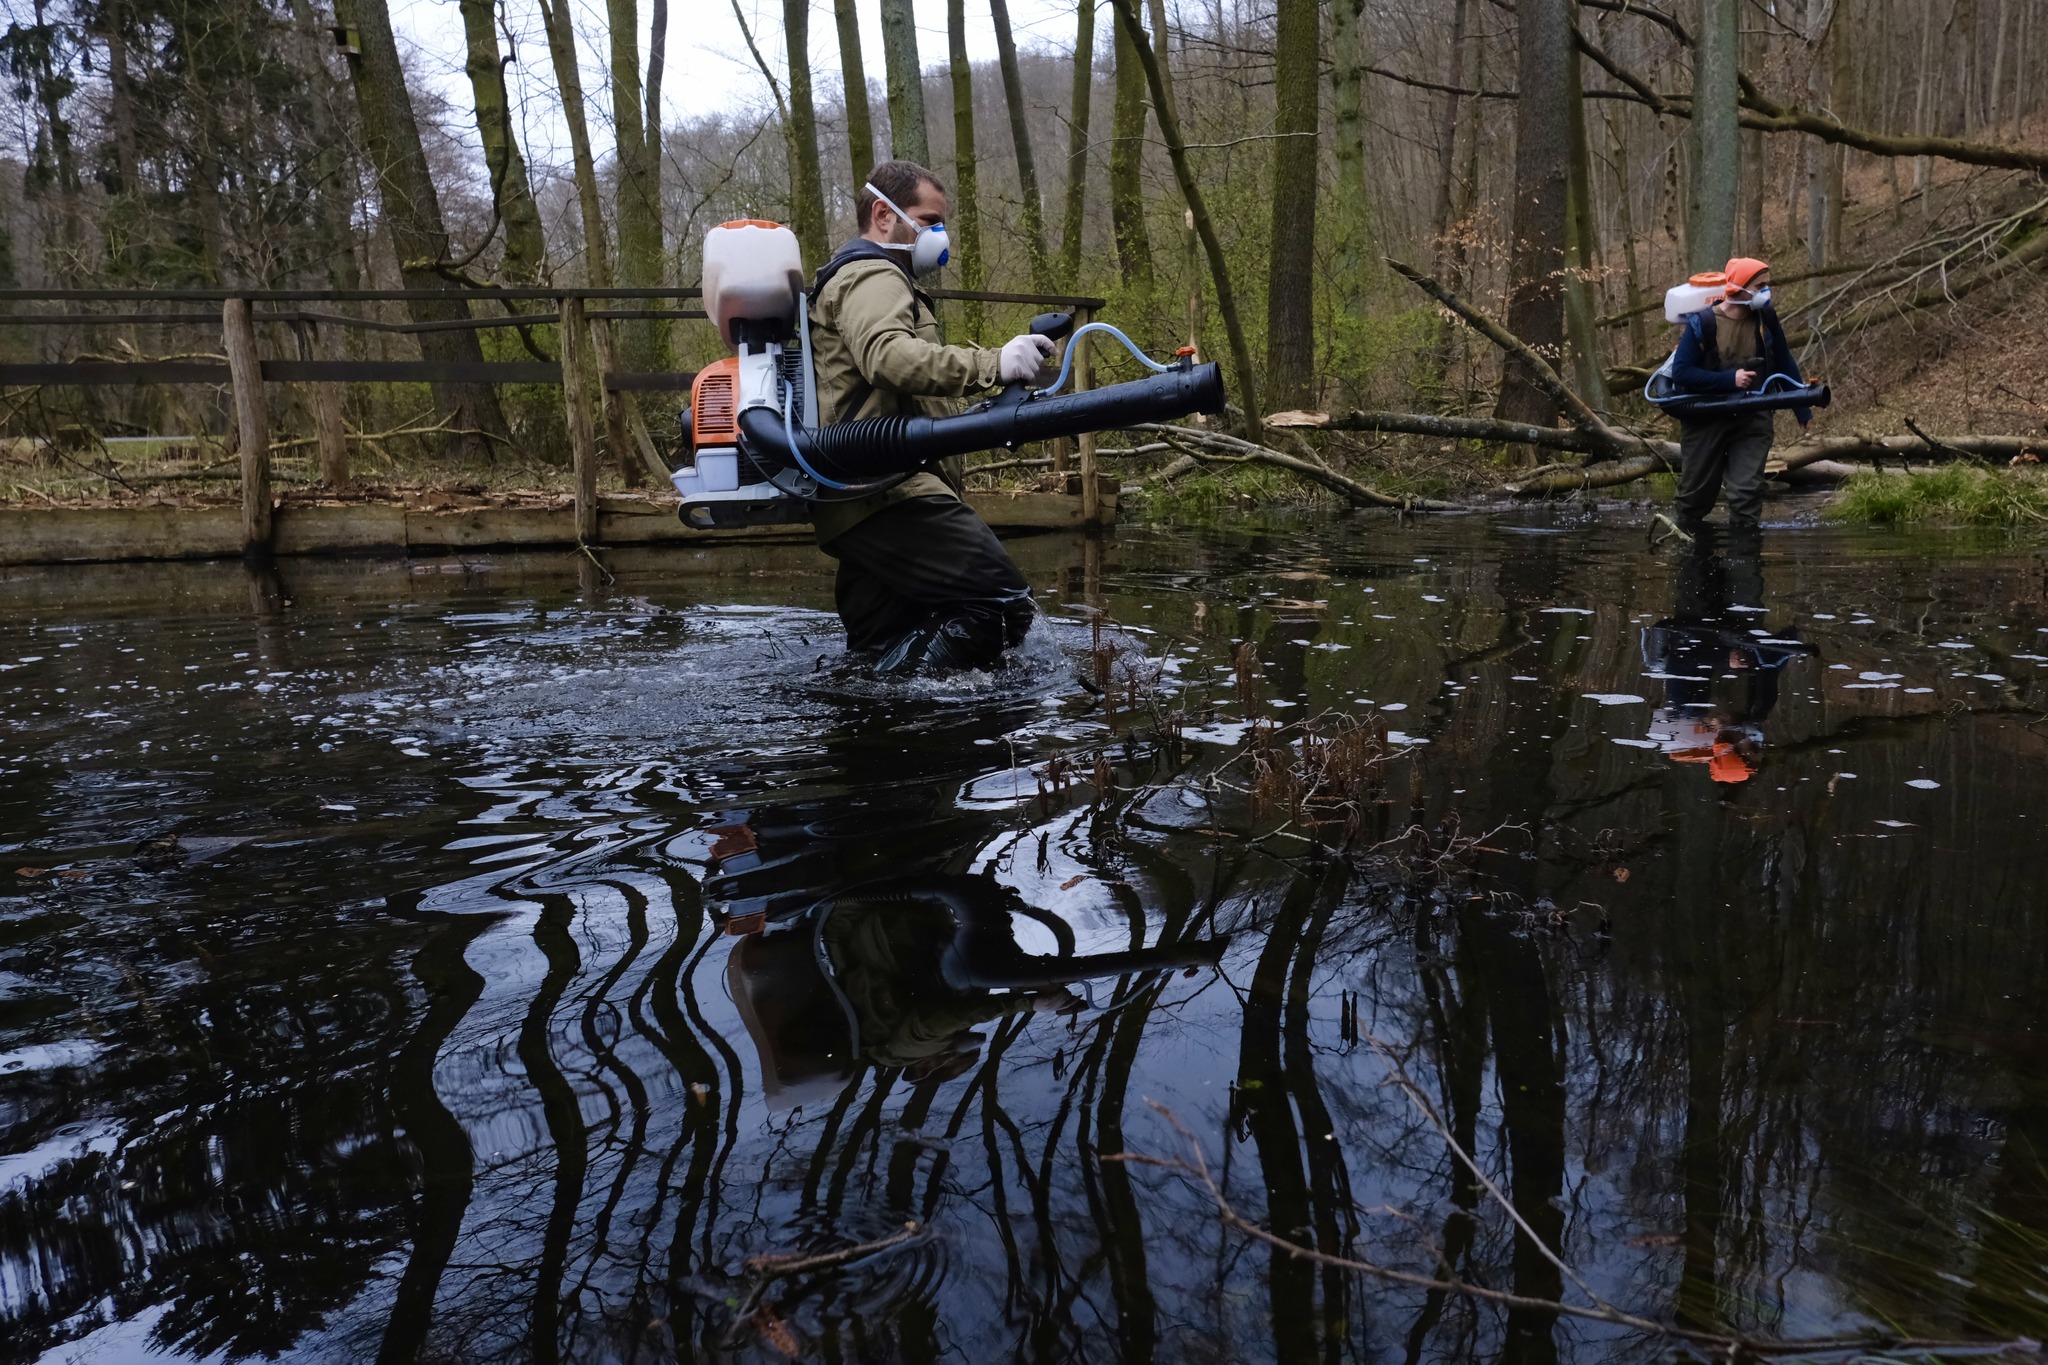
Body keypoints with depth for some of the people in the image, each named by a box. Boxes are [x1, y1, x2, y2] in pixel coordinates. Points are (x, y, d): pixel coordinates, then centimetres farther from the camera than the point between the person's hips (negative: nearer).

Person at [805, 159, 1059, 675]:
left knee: (882, 652, 10)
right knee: (1003, 603, -22)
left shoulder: (851, 278, 34)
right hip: (888, 493, -11)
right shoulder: (872, 276, -3)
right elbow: (888, 356, -26)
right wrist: (992, 365, -37)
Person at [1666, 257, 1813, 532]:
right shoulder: (1702, 323, -13)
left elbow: (1785, 365, 10)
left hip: (1752, 420, 2)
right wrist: (1730, 379, -21)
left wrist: (1802, 409, 12)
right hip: (1706, 420, -2)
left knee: (1748, 491, -6)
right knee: (1697, 492, 9)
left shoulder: (1766, 320, -2)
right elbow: (1680, 372, -16)